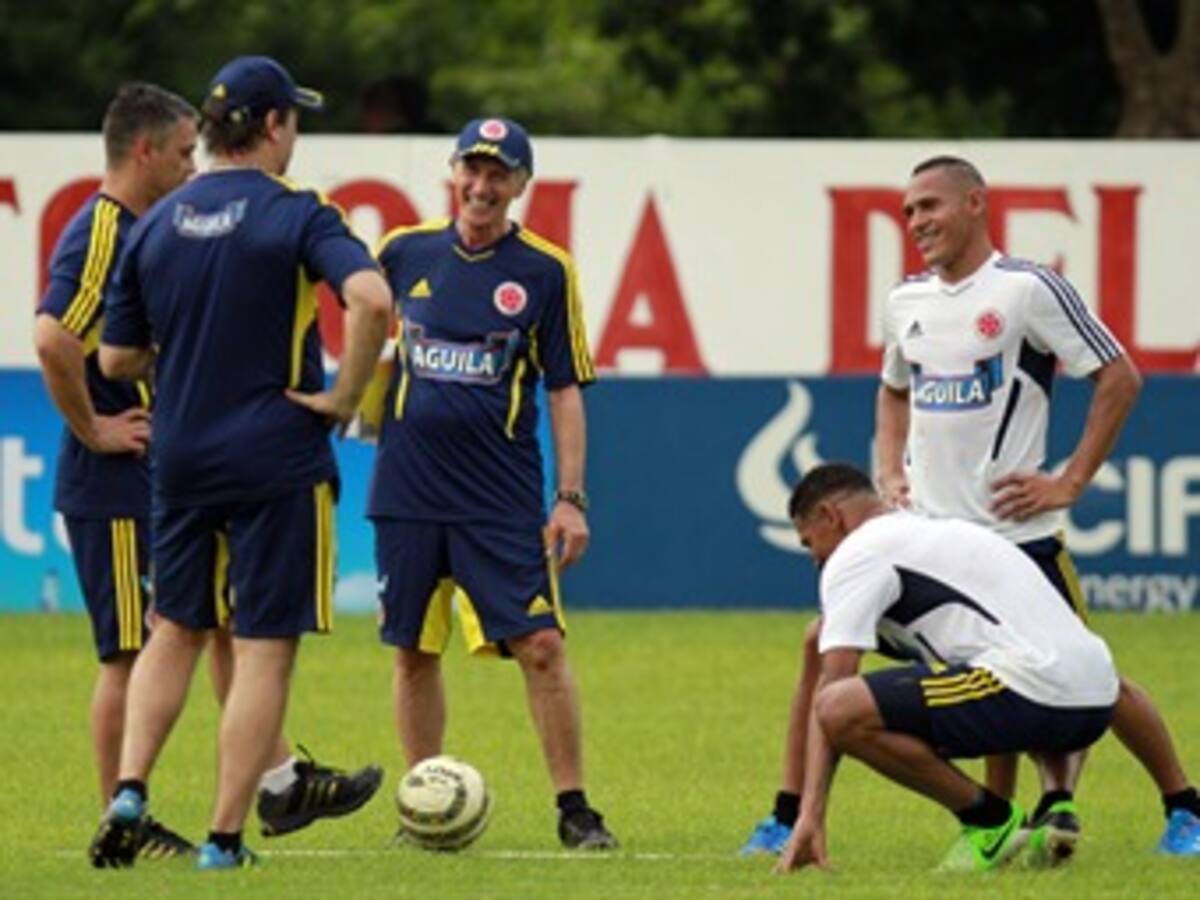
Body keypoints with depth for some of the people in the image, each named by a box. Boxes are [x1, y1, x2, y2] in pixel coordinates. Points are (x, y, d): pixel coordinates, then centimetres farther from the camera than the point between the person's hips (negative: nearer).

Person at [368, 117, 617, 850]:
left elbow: (565, 390, 0)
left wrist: (571, 497, -5)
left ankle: (575, 809, -2)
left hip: (503, 498, -2)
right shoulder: (407, 252, 3)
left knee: (541, 645, -9)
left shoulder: (545, 271, -2)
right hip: (407, 489, 2)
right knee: (414, 652, 7)